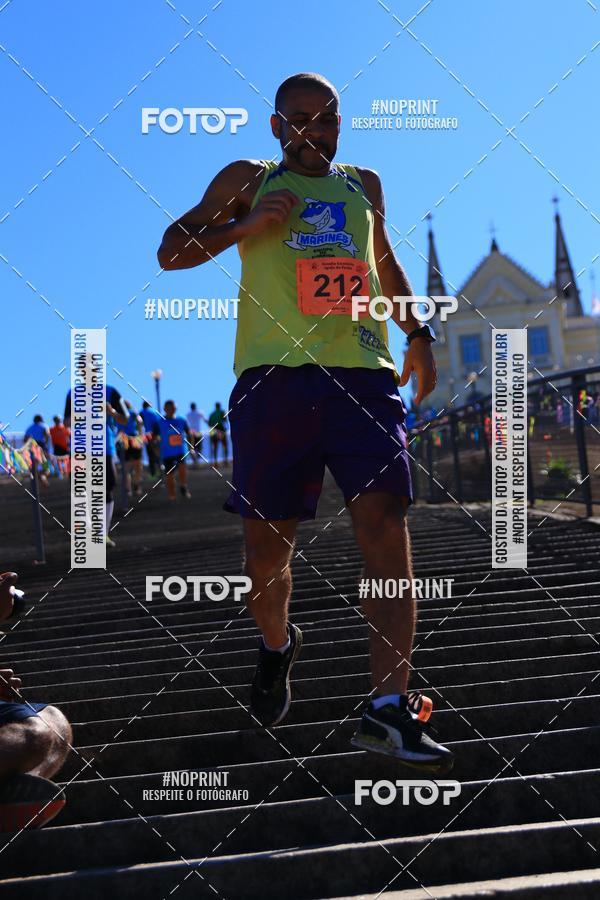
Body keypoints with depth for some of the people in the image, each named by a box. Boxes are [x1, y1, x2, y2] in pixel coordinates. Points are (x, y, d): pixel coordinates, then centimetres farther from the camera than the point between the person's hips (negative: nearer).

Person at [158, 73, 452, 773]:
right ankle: (275, 647, 35)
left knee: (385, 523, -15)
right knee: (266, 539, 3)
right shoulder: (248, 181, 15)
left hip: (363, 373, 2)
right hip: (273, 374, -1)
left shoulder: (363, 185, 25)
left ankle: (389, 708, -19)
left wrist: (417, 332, 26)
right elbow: (170, 252, 11)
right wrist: (247, 225, -4)